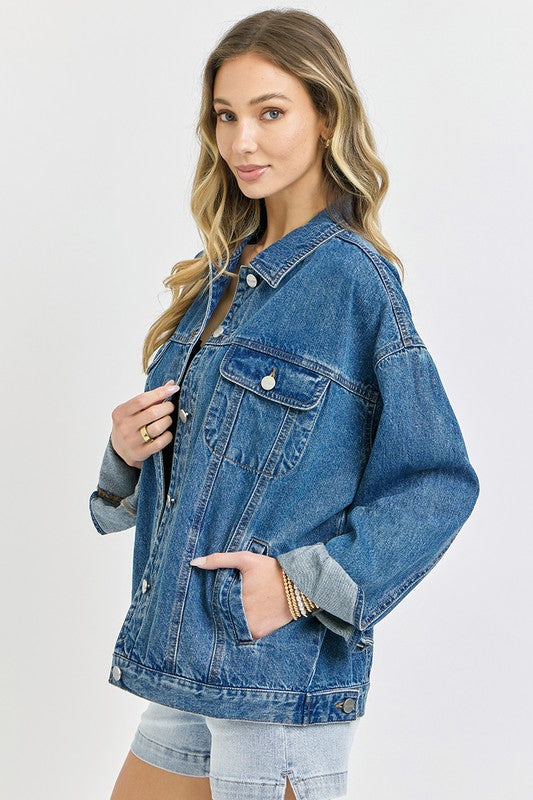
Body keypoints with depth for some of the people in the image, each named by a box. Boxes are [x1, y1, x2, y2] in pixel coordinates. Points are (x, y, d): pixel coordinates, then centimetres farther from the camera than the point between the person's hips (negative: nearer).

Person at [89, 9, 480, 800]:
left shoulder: (354, 279, -12)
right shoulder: (221, 277, 10)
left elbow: (439, 482, -13)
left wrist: (306, 582, -18)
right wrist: (126, 450, -3)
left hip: (286, 674, -7)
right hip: (184, 661, 7)